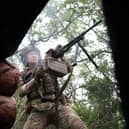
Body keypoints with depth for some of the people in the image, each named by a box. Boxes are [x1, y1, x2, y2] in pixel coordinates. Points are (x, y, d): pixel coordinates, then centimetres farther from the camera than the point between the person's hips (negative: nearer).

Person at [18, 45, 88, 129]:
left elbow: (67, 69, 12)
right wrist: (35, 79, -7)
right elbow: (21, 92, 6)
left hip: (58, 105, 0)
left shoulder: (49, 66, 23)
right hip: (38, 109, 0)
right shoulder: (24, 74, 22)